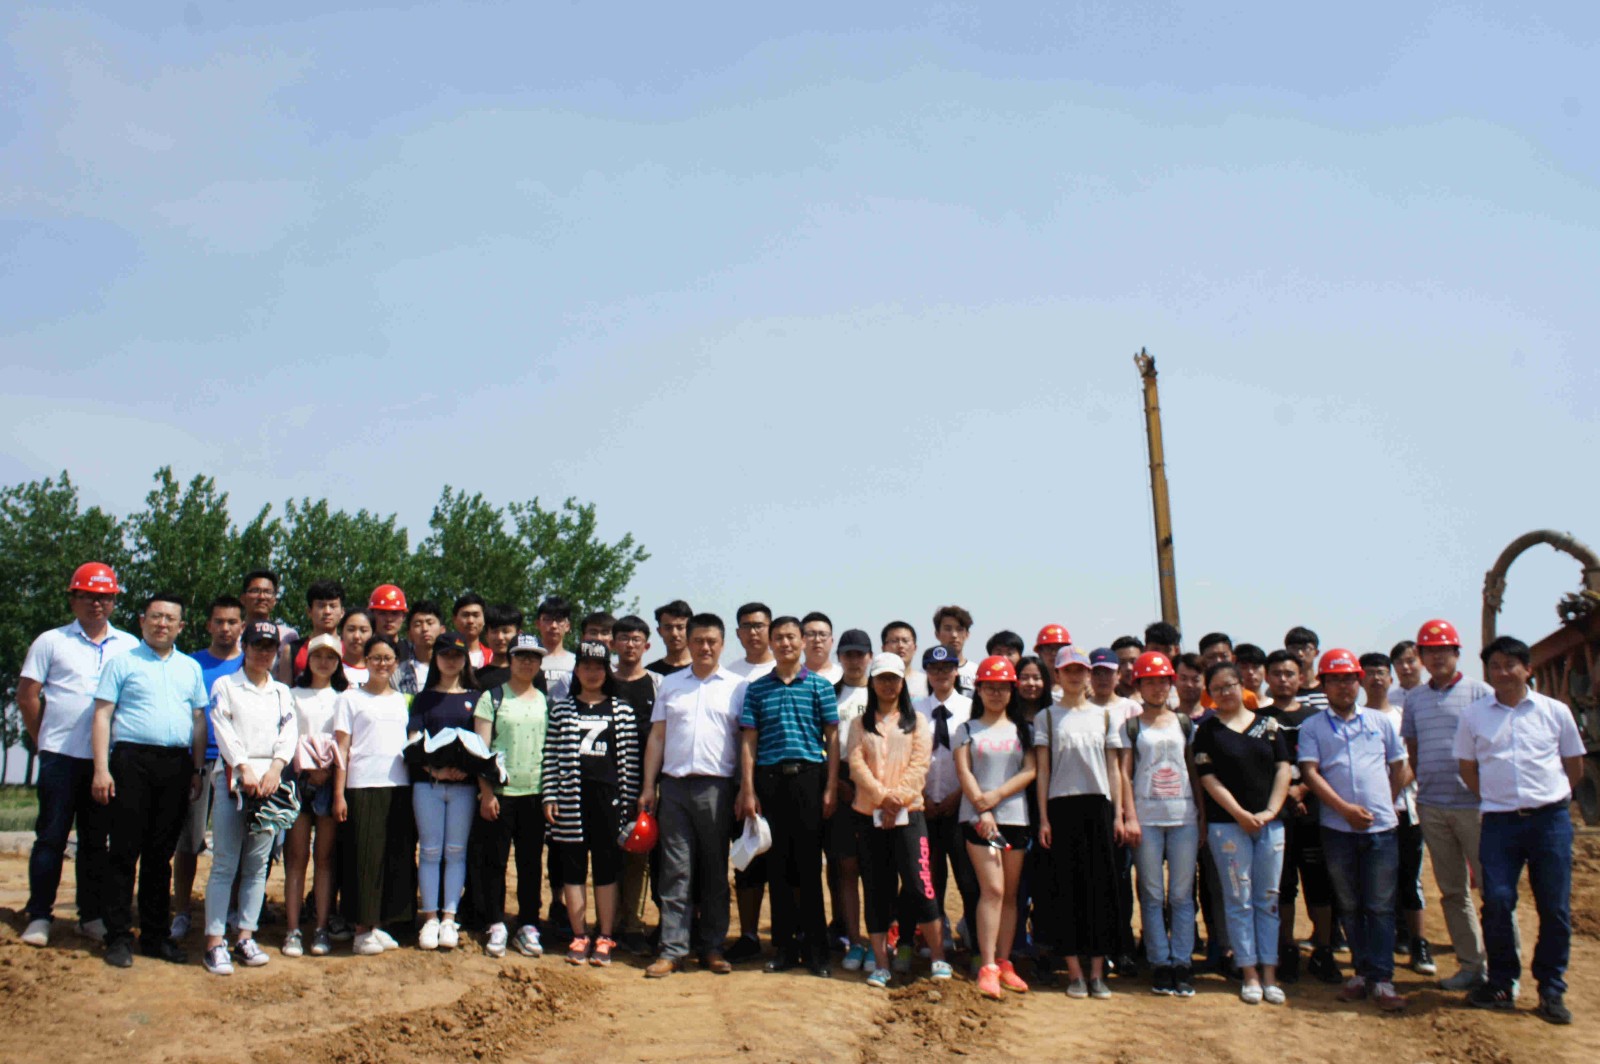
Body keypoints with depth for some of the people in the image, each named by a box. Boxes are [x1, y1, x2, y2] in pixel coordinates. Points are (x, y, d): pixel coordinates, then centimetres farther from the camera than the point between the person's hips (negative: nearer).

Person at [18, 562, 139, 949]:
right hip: (61, 757, -2)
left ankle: (92, 916, 16)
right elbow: (27, 696, 5)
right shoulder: (51, 641, 4)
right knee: (51, 837, 1)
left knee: (96, 840, 9)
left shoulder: (130, 647, 8)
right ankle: (39, 916, 9)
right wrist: (45, 740, 5)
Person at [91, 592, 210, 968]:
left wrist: (197, 770, 9)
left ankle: (155, 934, 15)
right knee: (125, 851, -2)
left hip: (177, 765, 4)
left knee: (161, 854, 8)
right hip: (132, 760, -3)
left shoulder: (191, 668, 16)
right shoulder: (123, 662, 5)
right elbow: (102, 716, 0)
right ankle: (118, 937, 4)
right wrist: (101, 768, -9)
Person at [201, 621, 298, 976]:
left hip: (270, 780, 3)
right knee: (225, 863, -6)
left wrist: (275, 768, -10)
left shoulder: (283, 692, 17)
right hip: (232, 778, -3)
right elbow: (223, 730, -3)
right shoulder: (225, 685, 7)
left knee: (258, 864, 4)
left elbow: (289, 733, 6)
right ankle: (215, 941, -5)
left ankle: (246, 936, 9)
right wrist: (245, 768, -14)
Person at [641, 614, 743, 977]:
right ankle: (673, 950, 4)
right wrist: (648, 786, 5)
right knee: (676, 871, 1)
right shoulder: (670, 684, 13)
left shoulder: (736, 686, 7)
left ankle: (712, 947, 14)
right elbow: (657, 737, 12)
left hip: (717, 787, -1)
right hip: (674, 785, 1)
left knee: (715, 872, 5)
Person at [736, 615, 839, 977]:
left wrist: (831, 789, -2)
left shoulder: (820, 686, 5)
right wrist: (748, 790, -1)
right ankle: (784, 947, 15)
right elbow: (749, 740, 6)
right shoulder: (756, 688, 8)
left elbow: (832, 738, 4)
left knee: (809, 865, 1)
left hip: (808, 776, -1)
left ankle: (817, 950, 10)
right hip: (769, 780, 2)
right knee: (778, 866, 6)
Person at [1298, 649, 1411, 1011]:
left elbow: (1400, 767, 16)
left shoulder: (1380, 721, 10)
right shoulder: (1312, 727, 4)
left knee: (1380, 906, 0)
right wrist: (1345, 808, -14)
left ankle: (1381, 979, 2)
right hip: (1338, 829, 0)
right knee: (1350, 906, 7)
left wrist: (1385, 804, 5)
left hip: (1382, 828, 0)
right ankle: (1361, 972, 17)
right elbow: (1309, 772, -5)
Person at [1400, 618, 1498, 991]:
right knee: (1452, 890, 9)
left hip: (1473, 804, -4)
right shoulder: (1414, 698, 11)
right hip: (1431, 807, 5)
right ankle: (1471, 965, 18)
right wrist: (1424, 788, 9)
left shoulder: (1480, 692, -3)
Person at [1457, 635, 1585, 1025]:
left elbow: (1574, 767, 12)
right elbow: (1468, 769, 13)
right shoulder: (1473, 715, 5)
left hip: (1550, 819, 0)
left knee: (1555, 907, 2)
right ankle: (1501, 983, 11)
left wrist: (1549, 800, 10)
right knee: (1497, 903, -4)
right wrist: (1498, 799, 8)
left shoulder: (1555, 712, 4)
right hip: (1499, 821, 0)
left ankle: (1551, 989, 16)